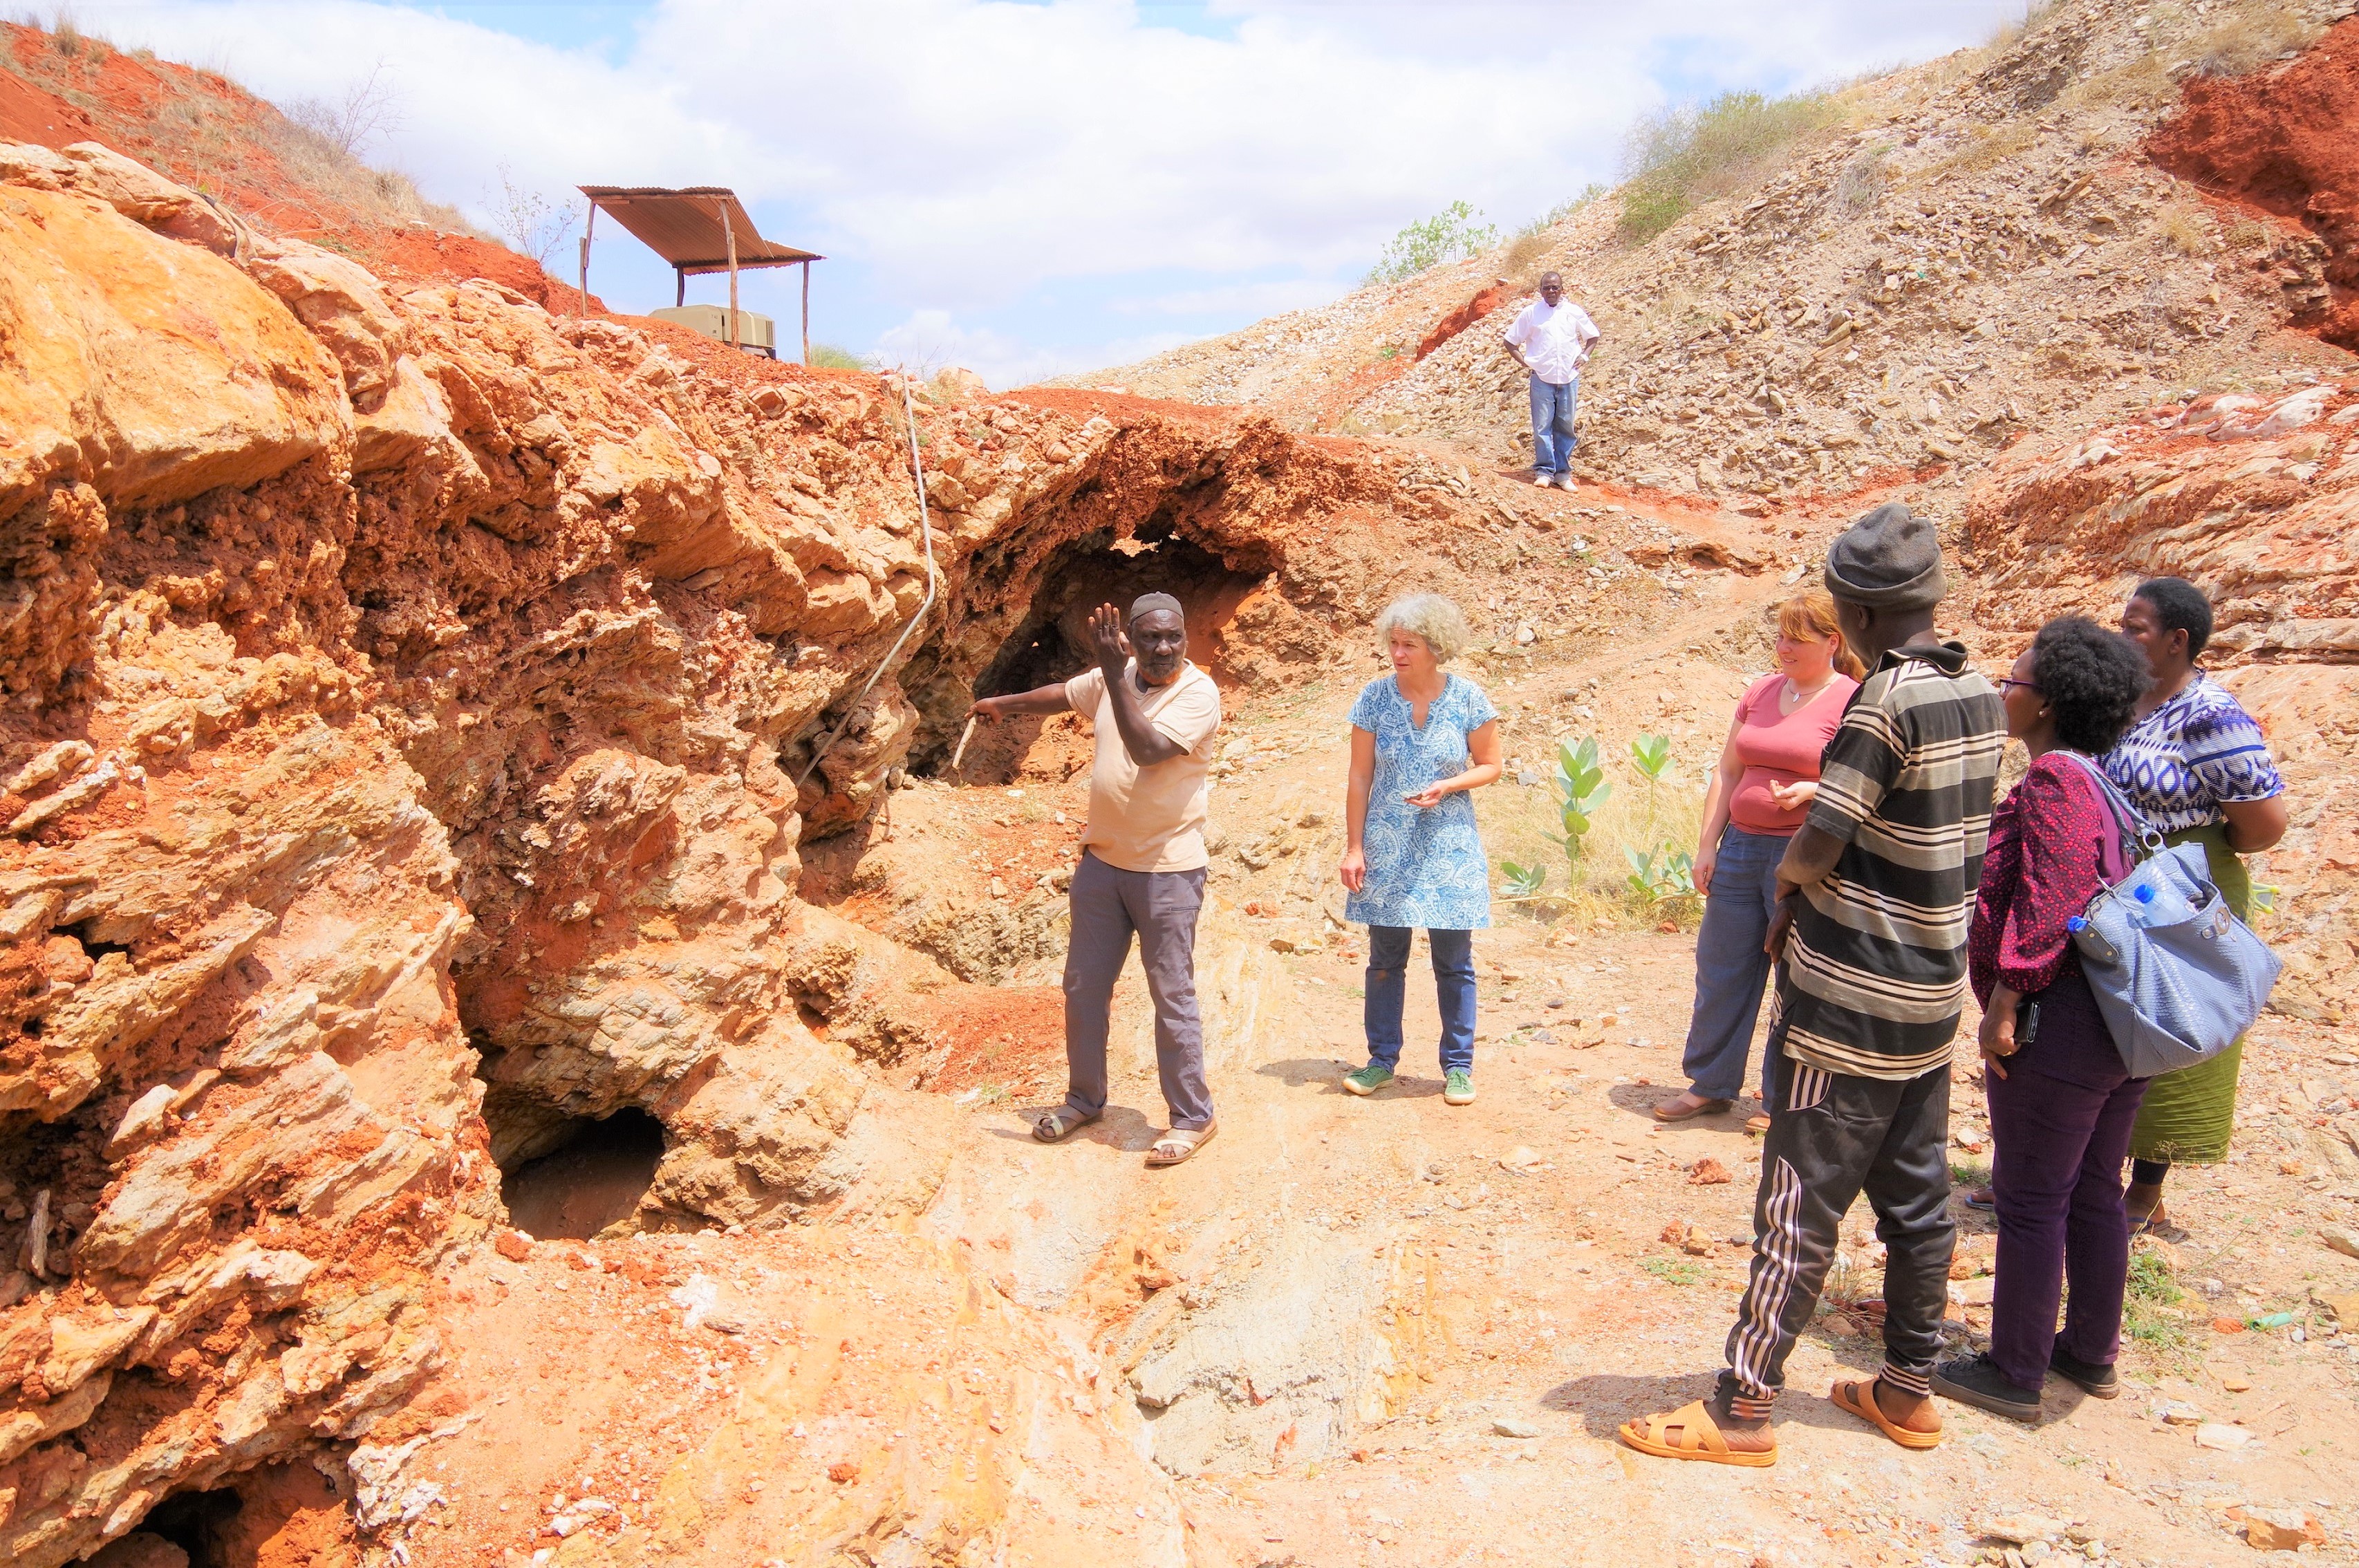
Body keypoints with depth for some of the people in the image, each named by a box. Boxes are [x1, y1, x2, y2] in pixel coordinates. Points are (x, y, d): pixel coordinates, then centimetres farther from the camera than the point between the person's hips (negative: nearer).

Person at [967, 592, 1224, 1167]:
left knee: (1172, 995, -2)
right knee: (1083, 986, 14)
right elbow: (1062, 694, 24)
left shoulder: (1199, 693, -15)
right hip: (1103, 860, 7)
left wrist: (1114, 673, -28)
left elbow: (1148, 749, -29)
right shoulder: (1114, 678, 3)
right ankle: (1085, 1098, 31)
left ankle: (1192, 1118, 11)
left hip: (1167, 870, -6)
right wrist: (1003, 704, 39)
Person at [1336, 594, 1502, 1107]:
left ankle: (1458, 1065, 19)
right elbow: (1359, 778, 0)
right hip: (1386, 849, 1)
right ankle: (1382, 1059, 24)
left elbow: (1490, 765, 3)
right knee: (1385, 960, 10)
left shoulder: (1467, 698, -6)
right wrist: (1353, 847, -3)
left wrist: (1447, 786, -16)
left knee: (1454, 963, 6)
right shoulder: (1375, 697, -4)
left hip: (1448, 850, -1)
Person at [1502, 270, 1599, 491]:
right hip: (1542, 379, -1)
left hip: (1569, 379, 1)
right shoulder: (1530, 313, 5)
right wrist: (1523, 361, -1)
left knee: (1566, 427, 4)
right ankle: (1544, 471, 3)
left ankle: (1563, 472, 11)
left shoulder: (1574, 312, 9)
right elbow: (1511, 341, 9)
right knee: (1542, 427, -4)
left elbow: (1593, 336, 22)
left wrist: (1585, 356, 8)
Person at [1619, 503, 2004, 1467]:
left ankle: (1742, 1410, 6)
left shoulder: (1885, 701, -20)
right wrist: (1810, 907, 8)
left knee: (1800, 1208, -2)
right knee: (1916, 1202, 16)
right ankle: (1908, 1390, 29)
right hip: (1931, 995, 8)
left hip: (1850, 1006, -8)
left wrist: (1786, 884, 4)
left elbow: (1812, 853, -19)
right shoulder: (1980, 696, 6)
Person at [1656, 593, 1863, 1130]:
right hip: (1741, 847, 6)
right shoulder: (1760, 692, 11)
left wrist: (1813, 790, -25)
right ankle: (1710, 1085, 25)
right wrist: (1707, 844, 7)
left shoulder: (1850, 702, -7)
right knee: (1720, 969, 11)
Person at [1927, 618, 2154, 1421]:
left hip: (2058, 1024, -10)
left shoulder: (2052, 781, -17)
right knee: (2095, 1192, 19)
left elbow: (2048, 902, -24)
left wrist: (2004, 1003, -20)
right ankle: (2092, 1353, 32)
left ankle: (2015, 1373, 12)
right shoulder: (2108, 780, 12)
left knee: (2030, 1202, 1)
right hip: (2121, 1020, 10)